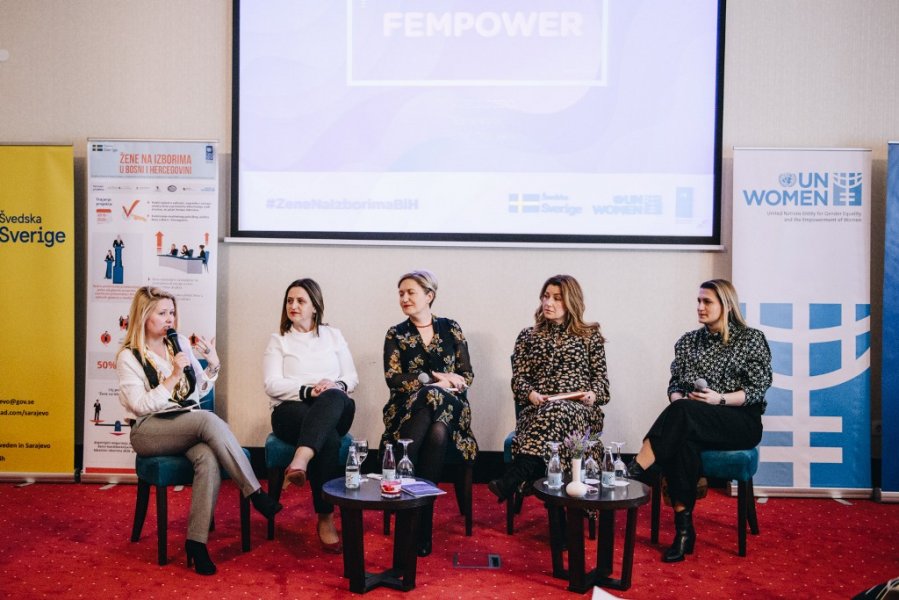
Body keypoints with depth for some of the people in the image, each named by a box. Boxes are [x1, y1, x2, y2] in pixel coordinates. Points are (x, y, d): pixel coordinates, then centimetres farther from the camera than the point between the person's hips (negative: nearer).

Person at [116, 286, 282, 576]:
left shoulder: (180, 343, 13)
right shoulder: (129, 357, -1)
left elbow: (199, 390, 17)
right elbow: (141, 405, -10)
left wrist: (213, 365, -1)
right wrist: (174, 376, -16)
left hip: (188, 426, 4)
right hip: (148, 432, -4)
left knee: (208, 459, -33)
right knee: (208, 419, -35)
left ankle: (197, 541, -27)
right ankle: (255, 493, -31)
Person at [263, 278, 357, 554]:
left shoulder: (333, 335, 18)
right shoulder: (278, 340, 13)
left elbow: (352, 377, 12)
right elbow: (272, 385, 0)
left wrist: (336, 386, -12)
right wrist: (308, 390, -16)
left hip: (336, 410, 2)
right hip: (290, 410, -1)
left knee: (334, 397, -39)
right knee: (328, 438, -36)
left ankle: (300, 460, -51)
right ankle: (325, 519, -32)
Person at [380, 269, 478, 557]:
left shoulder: (451, 328, 10)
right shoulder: (395, 334, 9)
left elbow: (467, 376, 7)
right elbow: (394, 378, -3)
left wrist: (437, 385, -11)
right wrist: (435, 378, -11)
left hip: (449, 407, 0)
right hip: (408, 409, 0)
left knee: (437, 433, -35)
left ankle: (419, 524, -27)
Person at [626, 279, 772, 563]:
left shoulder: (751, 339, 5)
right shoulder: (688, 341, 17)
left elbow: (758, 389, -3)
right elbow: (674, 384, 13)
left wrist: (720, 399, -19)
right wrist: (678, 399, -11)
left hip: (740, 422, -3)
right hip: (691, 422, 3)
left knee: (682, 412, -36)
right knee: (683, 441, -36)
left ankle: (635, 471, -38)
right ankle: (683, 528, -34)